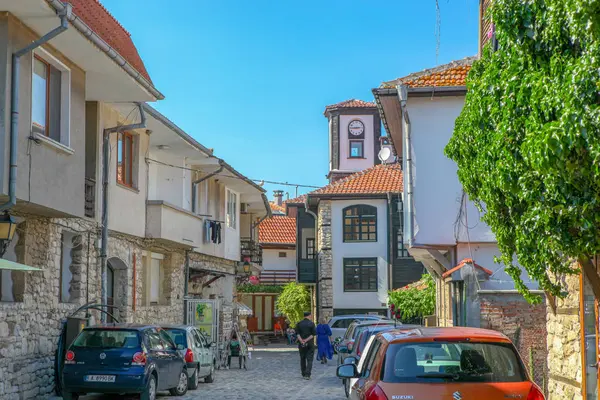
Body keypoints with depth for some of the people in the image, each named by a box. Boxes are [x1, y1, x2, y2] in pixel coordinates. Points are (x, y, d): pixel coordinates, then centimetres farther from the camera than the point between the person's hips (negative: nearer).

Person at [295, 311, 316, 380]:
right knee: (309, 360, -1)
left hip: (301, 344, 3)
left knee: (302, 359, 15)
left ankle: (304, 374, 20)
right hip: (310, 344, -3)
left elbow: (297, 333, -6)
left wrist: (302, 341, -12)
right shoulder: (311, 323, -6)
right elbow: (313, 334, -11)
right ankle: (307, 374, -13)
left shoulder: (299, 324, 2)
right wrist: (306, 340, -11)